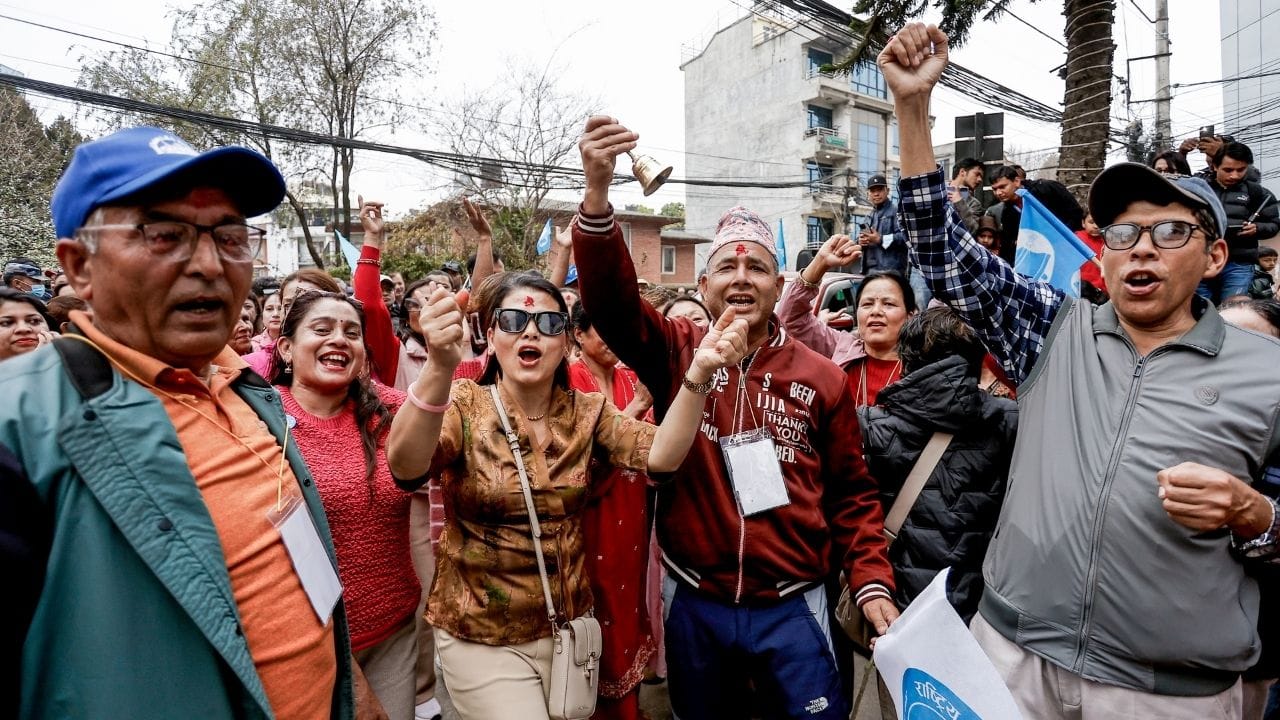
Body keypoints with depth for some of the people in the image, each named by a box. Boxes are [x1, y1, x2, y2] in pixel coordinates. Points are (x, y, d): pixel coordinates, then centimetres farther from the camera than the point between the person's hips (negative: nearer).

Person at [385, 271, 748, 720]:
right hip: (482, 638, -3)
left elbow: (660, 455, -20)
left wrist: (698, 373, -35)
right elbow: (406, 467, -33)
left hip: (569, 628, 4)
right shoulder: (464, 405, -13)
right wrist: (439, 368, -50)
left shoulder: (587, 412, -4)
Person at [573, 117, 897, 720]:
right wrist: (598, 191, -33)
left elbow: (851, 492, 4)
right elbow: (610, 298, -21)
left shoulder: (822, 378, -3)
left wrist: (871, 582, -4)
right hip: (693, 603, 1)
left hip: (790, 607, 0)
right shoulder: (677, 352, -5)